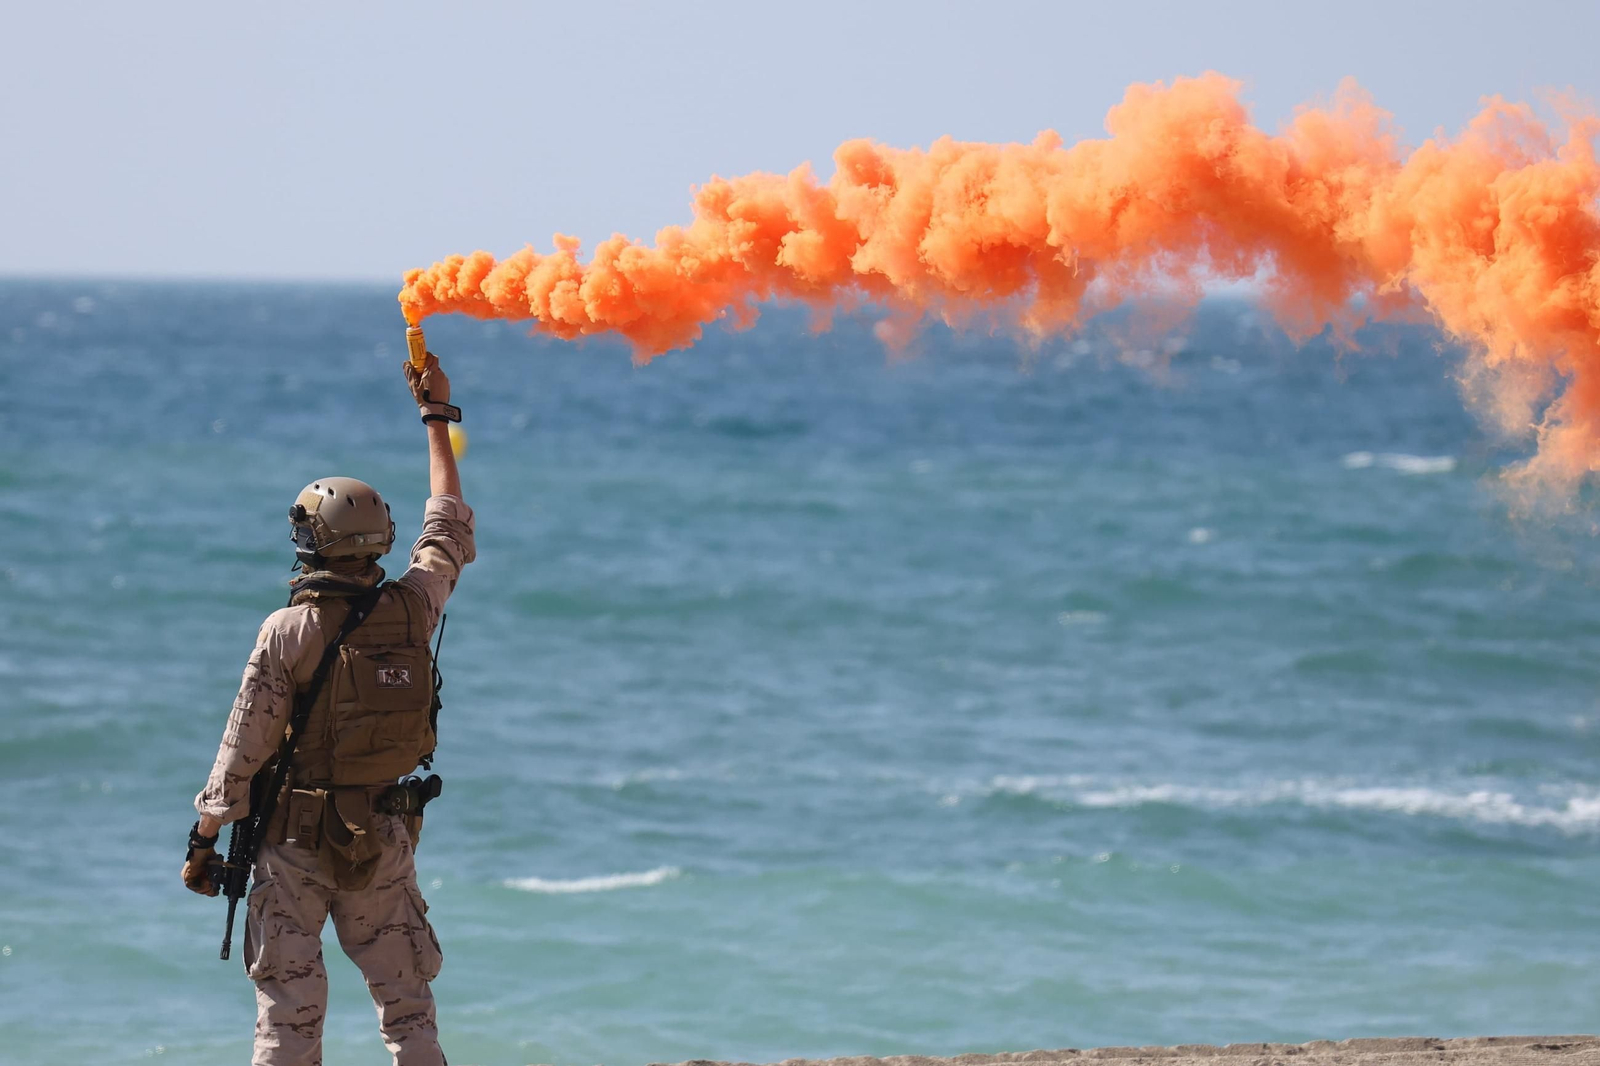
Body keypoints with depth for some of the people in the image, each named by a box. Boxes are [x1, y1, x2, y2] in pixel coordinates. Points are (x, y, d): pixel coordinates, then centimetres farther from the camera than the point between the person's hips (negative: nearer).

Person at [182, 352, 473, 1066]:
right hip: (383, 839, 3)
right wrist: (436, 416, 25)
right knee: (408, 1007, 9)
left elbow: (244, 746, -11)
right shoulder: (410, 610, -3)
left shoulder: (286, 632, -13)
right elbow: (449, 526, 15)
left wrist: (203, 839, -3)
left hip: (294, 839, -3)